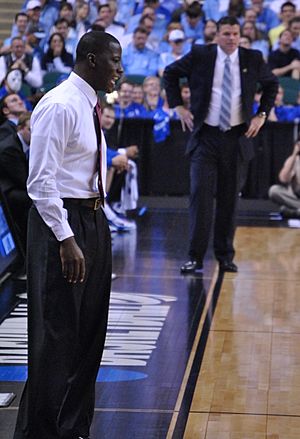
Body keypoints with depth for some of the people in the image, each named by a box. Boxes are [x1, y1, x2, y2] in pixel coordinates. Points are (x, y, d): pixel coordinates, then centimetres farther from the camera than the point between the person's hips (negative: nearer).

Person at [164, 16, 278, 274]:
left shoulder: (253, 59, 1)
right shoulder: (200, 56, -3)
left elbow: (271, 84, 17)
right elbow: (171, 73, 10)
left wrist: (262, 114, 7)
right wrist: (178, 106, 2)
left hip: (237, 137, 2)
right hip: (205, 136, -2)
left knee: (229, 199, 7)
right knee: (201, 195, -9)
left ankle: (226, 257, 17)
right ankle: (196, 257, -6)